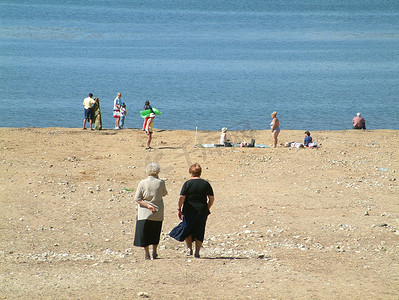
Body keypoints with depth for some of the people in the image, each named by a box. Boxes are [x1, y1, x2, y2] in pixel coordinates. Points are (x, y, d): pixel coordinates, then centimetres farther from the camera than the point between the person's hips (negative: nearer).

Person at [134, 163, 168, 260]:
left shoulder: (142, 183, -8)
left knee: (144, 233, 8)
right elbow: (164, 194, 13)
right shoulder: (161, 183, -7)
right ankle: (154, 253, 22)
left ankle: (146, 254, 7)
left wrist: (147, 205, -12)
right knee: (155, 233, 17)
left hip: (145, 212, -1)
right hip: (158, 213, 1)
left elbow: (137, 199, -10)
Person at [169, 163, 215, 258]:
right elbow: (211, 198, 5)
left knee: (187, 230, 15)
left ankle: (189, 248, 7)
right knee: (199, 232, 9)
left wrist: (179, 209, -2)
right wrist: (207, 208, 18)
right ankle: (197, 252, 6)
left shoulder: (187, 183, -7)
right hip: (202, 211, 2)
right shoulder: (206, 184, 1)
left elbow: (181, 198, -11)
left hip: (189, 211, -2)